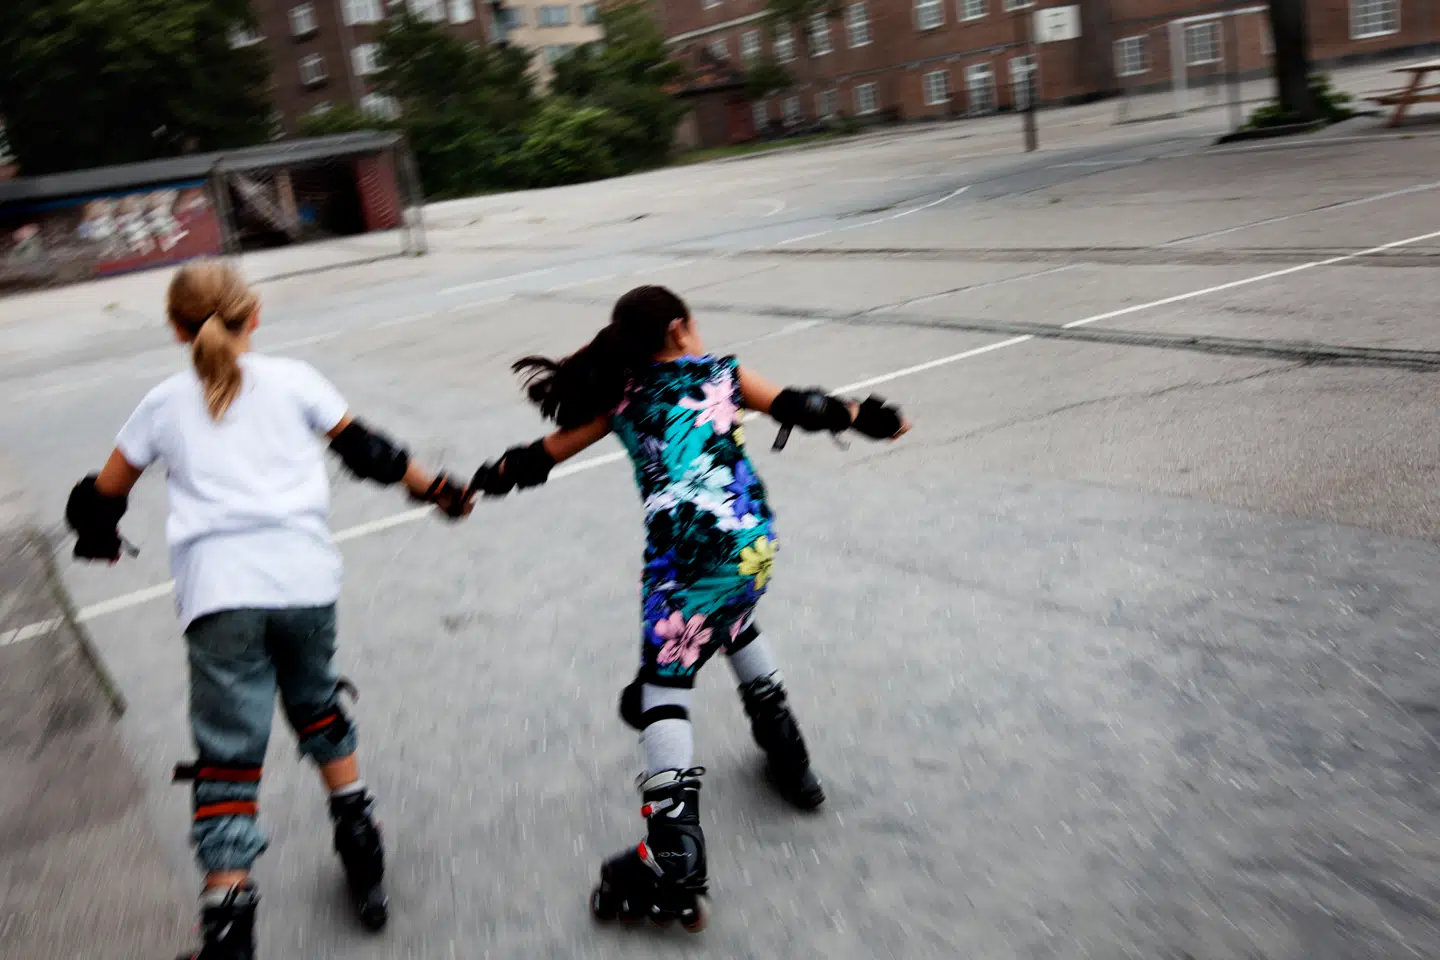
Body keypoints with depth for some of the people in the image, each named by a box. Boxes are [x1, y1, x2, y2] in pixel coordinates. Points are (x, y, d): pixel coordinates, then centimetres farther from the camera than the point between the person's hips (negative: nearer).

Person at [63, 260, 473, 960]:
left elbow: (102, 497, 23)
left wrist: (99, 536, 44)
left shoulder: (163, 404, 15)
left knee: (228, 754, 1)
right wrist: (436, 489, 23)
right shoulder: (291, 379, 12)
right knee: (316, 703, 25)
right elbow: (365, 450, 12)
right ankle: (357, 835, 28)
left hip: (216, 591, -1)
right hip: (303, 578, 1)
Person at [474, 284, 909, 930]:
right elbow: (799, 409, 15)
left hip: (684, 557, -4)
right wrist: (864, 418, 30)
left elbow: (545, 455, 17)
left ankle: (672, 869, -8)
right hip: (754, 544, 4)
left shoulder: (621, 399, 13)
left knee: (663, 688, 0)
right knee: (732, 624, 33)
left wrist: (486, 480, 32)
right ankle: (788, 762, 42)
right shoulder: (721, 372, 16)